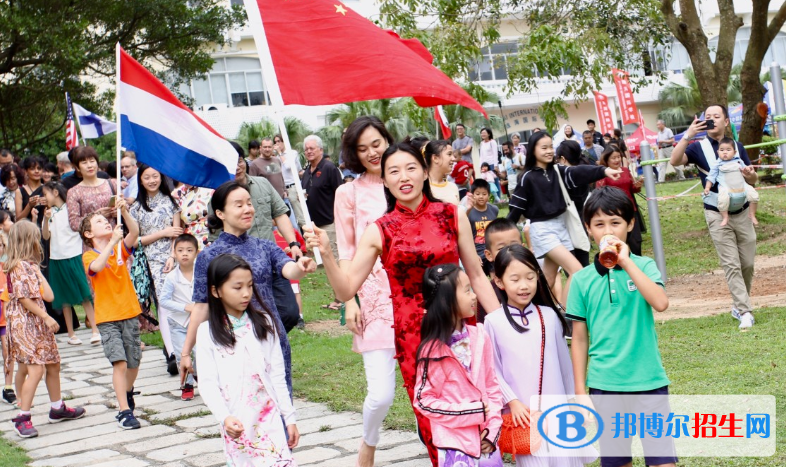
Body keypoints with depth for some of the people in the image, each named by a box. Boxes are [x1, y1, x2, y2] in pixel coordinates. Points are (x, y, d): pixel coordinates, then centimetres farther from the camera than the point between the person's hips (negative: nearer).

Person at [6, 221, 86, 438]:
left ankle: (57, 408, 30)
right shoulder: (19, 266, -13)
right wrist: (47, 317, -17)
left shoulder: (31, 266, 15)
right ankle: (22, 418, -12)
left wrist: (38, 271, 9)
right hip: (24, 324, -10)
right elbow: (23, 298, -19)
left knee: (53, 364, 16)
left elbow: (48, 296, 9)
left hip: (37, 324, 10)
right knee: (36, 369, -15)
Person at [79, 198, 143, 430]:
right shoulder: (89, 256, -4)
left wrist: (124, 211, -29)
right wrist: (112, 241, -33)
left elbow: (134, 232, -14)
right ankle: (124, 411, -13)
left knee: (133, 362, 12)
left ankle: (127, 392, 41)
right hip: (107, 317, -4)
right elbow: (96, 267, -28)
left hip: (130, 313, 4)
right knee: (119, 362, -16)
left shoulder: (121, 249, 6)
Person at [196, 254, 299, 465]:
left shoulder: (263, 323, 4)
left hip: (269, 417, 1)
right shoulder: (208, 332, -2)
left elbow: (277, 375, 6)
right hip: (235, 423, -1)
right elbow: (207, 383, -7)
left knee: (281, 461, -8)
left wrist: (289, 418, 5)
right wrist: (224, 418, -22)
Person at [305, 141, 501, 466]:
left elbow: (476, 276, 8)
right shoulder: (379, 231, 1)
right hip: (413, 334, 0)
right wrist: (326, 254, -16)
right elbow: (346, 290, -1)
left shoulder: (452, 216, 3)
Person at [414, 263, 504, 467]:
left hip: (485, 440, 5)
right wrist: (472, 412, -13)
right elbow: (424, 401, -10)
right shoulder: (434, 349, -11)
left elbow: (492, 385, 8)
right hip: (455, 444, -5)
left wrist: (493, 428, -2)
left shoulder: (479, 337, 3)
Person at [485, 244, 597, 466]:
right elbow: (492, 369, -2)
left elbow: (564, 363, 11)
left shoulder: (549, 316, 2)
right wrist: (512, 402, -9)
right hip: (523, 413, -2)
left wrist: (572, 403, 16)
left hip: (557, 410, 2)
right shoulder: (494, 322, -5)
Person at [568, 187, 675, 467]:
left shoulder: (643, 266, -1)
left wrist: (626, 263, -22)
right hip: (605, 384, 1)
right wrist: (580, 391, 4)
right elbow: (579, 339, 6)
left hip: (649, 380, -1)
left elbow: (660, 303, -21)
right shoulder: (582, 279, 2)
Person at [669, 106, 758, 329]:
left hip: (742, 212, 4)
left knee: (747, 263, 6)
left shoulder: (737, 146, 11)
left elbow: (753, 181, 12)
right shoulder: (699, 147, 1)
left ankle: (739, 304, 24)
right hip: (717, 215, -3)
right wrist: (687, 135, -27)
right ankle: (745, 312, -11)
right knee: (731, 264, -8)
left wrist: (750, 174, -12)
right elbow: (675, 160, -18)